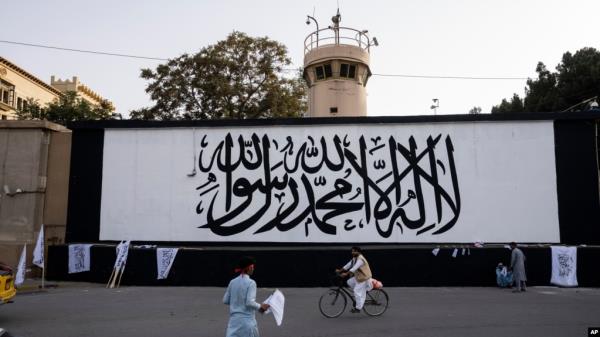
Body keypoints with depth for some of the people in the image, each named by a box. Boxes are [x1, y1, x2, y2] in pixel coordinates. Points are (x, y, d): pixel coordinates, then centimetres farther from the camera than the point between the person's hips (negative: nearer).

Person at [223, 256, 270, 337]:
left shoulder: (233, 282, 3)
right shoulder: (251, 283, -13)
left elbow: (225, 300, 9)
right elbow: (250, 302, -19)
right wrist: (260, 307, -3)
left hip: (234, 319, 4)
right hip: (247, 319, -4)